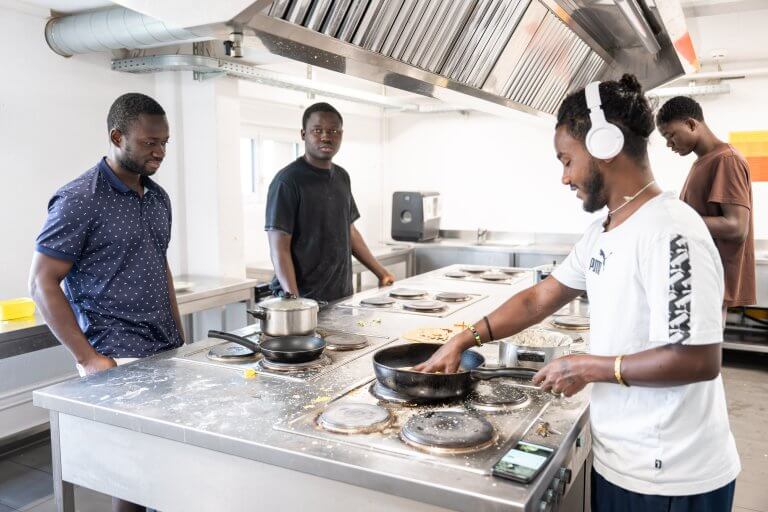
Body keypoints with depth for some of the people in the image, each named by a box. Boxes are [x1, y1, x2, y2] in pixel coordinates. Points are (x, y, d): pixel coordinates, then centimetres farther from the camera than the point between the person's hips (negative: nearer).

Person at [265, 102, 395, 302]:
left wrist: (382, 273, 18)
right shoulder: (287, 181, -11)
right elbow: (279, 248, -15)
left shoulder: (342, 176, 10)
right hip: (305, 298, -6)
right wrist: (293, 299, -26)